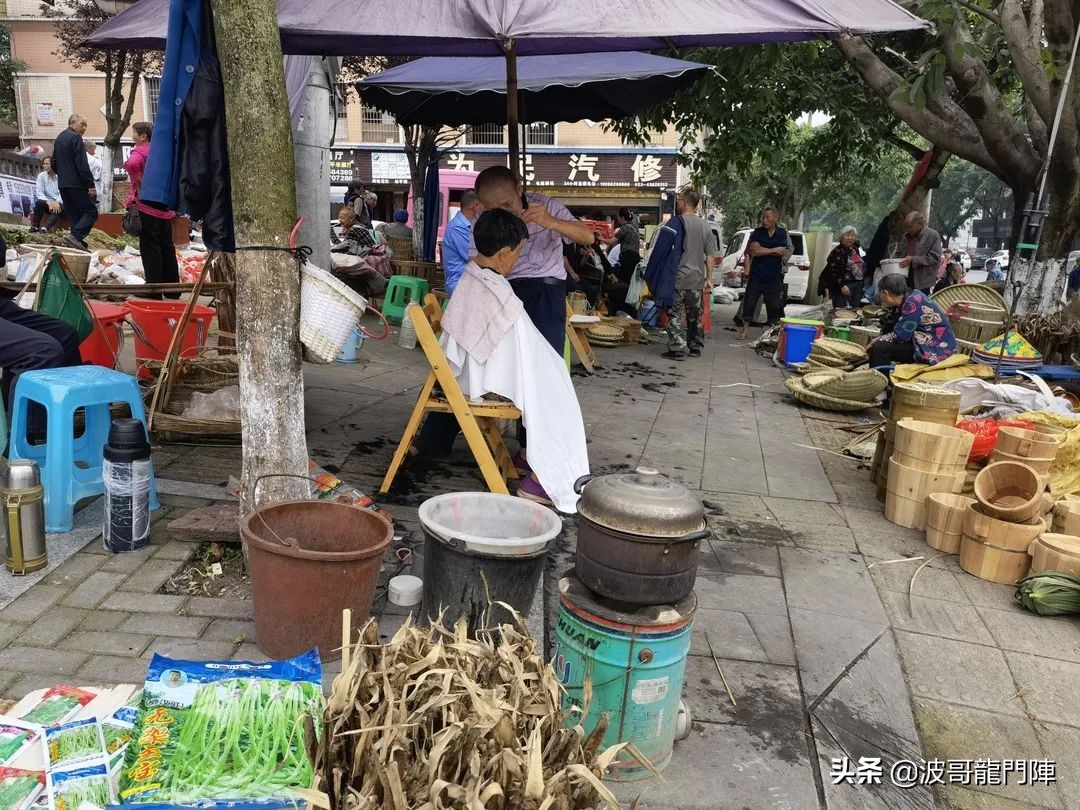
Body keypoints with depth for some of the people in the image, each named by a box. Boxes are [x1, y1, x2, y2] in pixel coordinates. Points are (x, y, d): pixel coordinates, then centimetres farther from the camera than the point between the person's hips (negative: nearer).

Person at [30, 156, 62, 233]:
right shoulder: (41, 176, 2)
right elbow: (39, 192, -7)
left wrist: (57, 202, -30)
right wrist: (49, 203, -24)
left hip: (59, 203, -2)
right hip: (47, 202, 2)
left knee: (59, 208, -36)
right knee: (39, 202, -30)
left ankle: (46, 228, -51)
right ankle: (35, 226, -21)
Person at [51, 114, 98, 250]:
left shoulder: (59, 138, 20)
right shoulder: (75, 138, -9)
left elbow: (54, 163, 24)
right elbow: (82, 165, -17)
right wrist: (91, 185, -17)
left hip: (62, 184, 9)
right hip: (76, 184, -9)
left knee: (73, 214, 10)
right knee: (91, 212, -7)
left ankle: (78, 243, 6)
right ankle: (76, 235, -23)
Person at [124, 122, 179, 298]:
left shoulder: (139, 152, -8)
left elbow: (131, 164, -29)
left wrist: (137, 184, -14)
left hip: (146, 206, -7)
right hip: (165, 207, 7)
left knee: (150, 247, -2)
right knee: (167, 246, 11)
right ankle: (172, 287, 16)